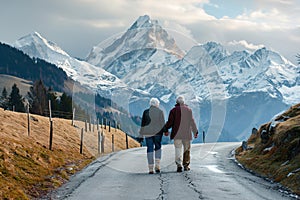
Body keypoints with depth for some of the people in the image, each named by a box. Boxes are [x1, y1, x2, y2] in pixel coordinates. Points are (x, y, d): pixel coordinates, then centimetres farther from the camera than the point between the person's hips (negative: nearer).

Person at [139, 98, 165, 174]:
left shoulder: (146, 112, -1)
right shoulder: (160, 112, -2)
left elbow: (143, 124, 0)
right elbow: (162, 124, -3)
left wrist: (141, 135, 5)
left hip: (148, 133, 0)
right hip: (158, 132, 0)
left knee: (150, 149, 4)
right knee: (158, 148, 18)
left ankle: (151, 169, 0)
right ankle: (157, 166, 3)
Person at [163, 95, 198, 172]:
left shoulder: (174, 110, -2)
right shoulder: (189, 110, 5)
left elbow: (170, 122, -5)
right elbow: (192, 122, 7)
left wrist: (165, 130, 7)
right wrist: (195, 132, 14)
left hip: (177, 134, -2)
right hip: (187, 134, 2)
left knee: (178, 149, -1)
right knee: (187, 149, 13)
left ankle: (179, 164, -15)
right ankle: (186, 165, 15)